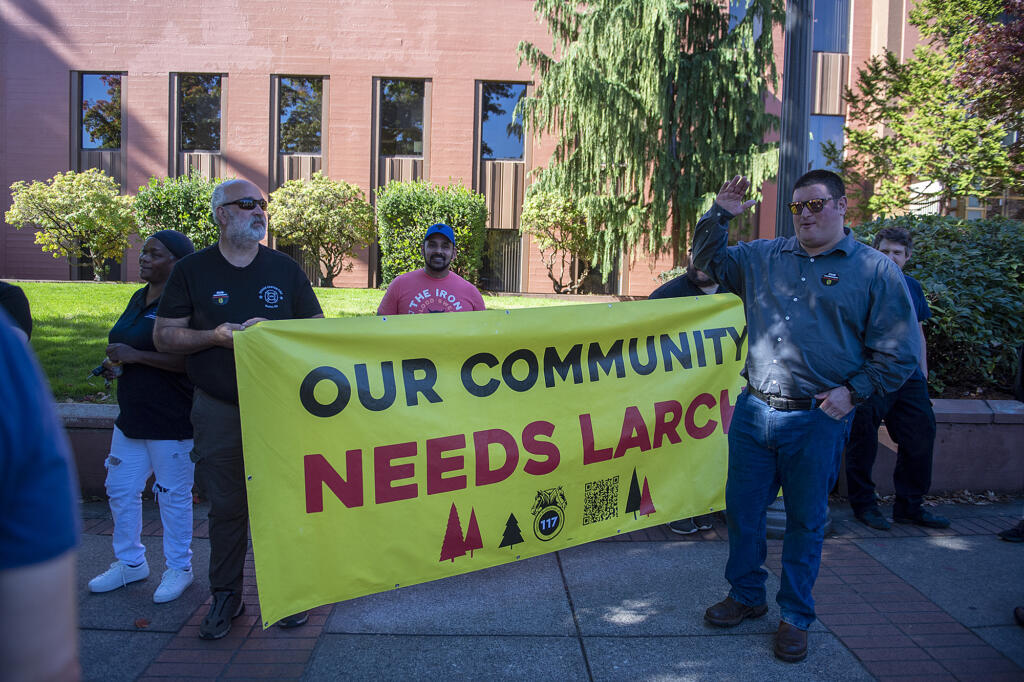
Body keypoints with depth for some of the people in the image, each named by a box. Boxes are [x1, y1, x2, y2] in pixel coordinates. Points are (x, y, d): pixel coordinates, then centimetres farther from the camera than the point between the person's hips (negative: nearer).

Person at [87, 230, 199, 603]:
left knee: (173, 495, 4)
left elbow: (190, 360, -25)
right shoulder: (140, 298, 12)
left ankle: (179, 568, 22)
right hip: (132, 417, 9)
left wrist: (136, 356, -23)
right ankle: (130, 562, 34)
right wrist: (115, 363, 9)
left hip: (172, 421, -9)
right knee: (120, 489, 16)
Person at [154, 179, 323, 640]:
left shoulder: (284, 269, 7)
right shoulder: (192, 270, 4)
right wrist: (215, 336, -13)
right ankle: (226, 596, 22)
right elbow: (164, 336, 3)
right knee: (226, 505, 7)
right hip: (219, 411, 0)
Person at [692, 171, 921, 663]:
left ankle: (795, 617, 27)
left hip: (818, 420, -3)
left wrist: (854, 391, -10)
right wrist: (719, 215, 5)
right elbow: (708, 261, 19)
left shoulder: (876, 270, -1)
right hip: (754, 412, 4)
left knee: (806, 520, 10)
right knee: (742, 509, 12)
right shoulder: (762, 257, 9)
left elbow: (899, 352, 0)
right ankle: (746, 596, 33)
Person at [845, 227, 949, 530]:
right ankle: (864, 505, 16)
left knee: (921, 437, 8)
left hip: (908, 377, 6)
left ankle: (909, 507, 22)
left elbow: (918, 332, 21)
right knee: (863, 441, 1)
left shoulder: (912, 287, 13)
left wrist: (922, 371, 17)